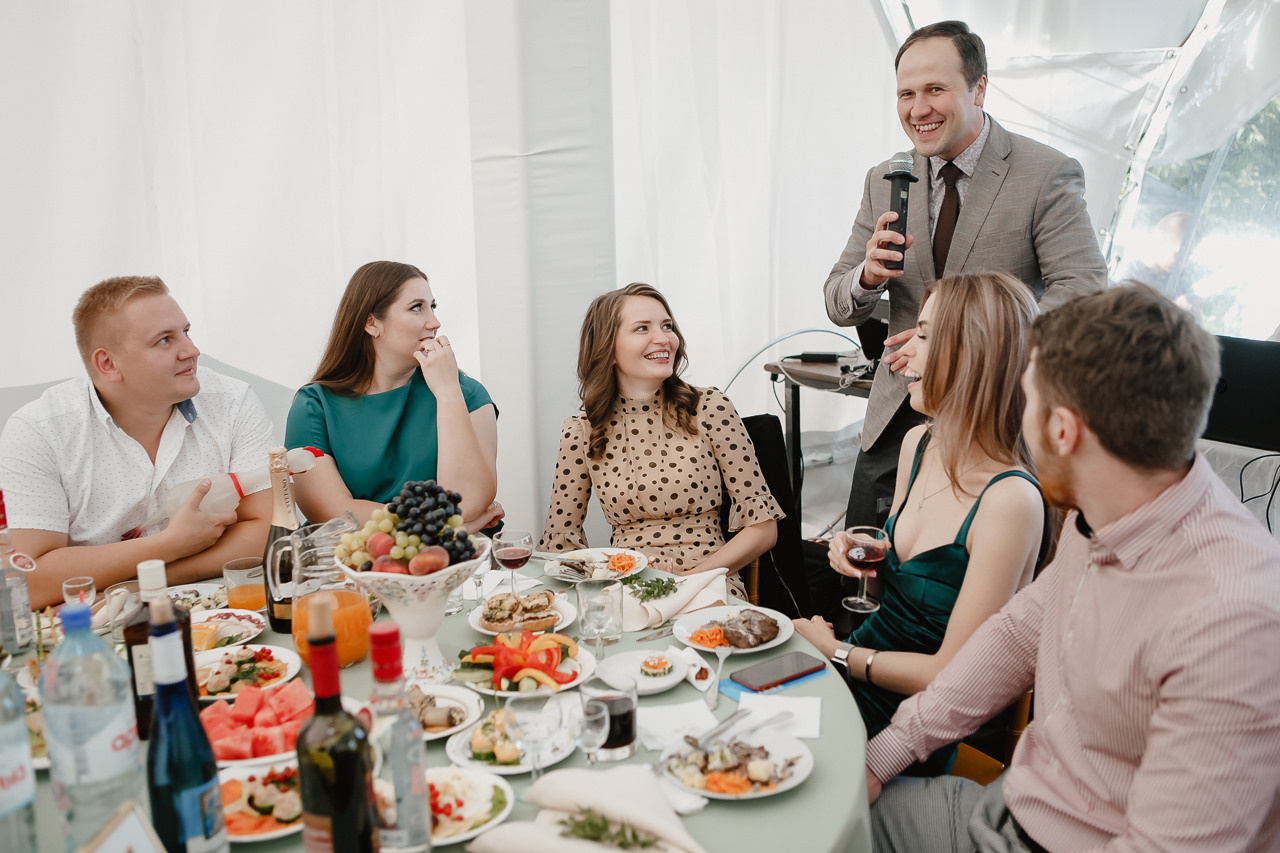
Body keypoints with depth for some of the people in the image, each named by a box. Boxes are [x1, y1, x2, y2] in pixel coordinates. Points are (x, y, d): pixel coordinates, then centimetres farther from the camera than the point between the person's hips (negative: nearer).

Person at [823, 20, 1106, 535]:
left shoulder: (1047, 175, -8)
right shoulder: (884, 182, 7)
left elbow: (1084, 296, -18)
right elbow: (839, 308, 7)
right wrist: (868, 275, -17)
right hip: (898, 420, 4)